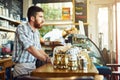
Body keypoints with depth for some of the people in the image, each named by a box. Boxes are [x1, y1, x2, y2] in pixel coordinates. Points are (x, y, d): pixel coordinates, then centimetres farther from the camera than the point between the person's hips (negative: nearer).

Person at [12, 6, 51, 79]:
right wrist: (46, 59, -24)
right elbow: (30, 48, -22)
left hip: (33, 67, 7)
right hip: (22, 68, -7)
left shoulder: (37, 32, 11)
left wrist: (50, 60, 1)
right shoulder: (22, 28, -13)